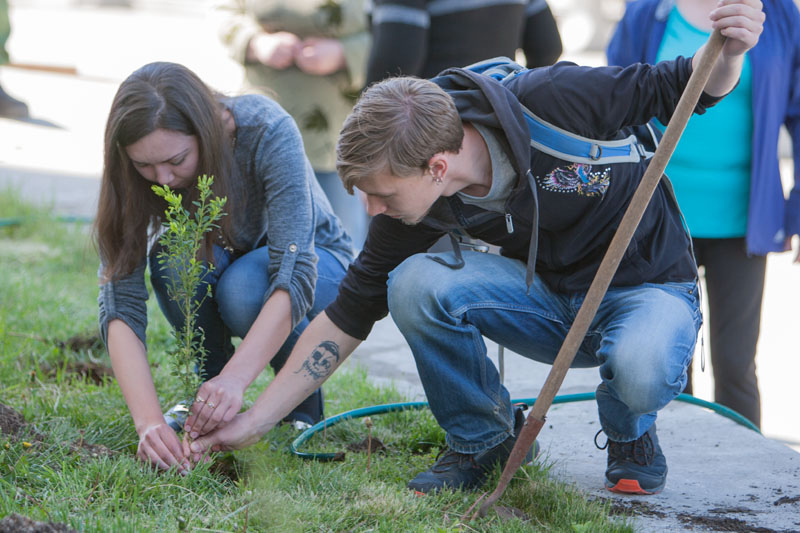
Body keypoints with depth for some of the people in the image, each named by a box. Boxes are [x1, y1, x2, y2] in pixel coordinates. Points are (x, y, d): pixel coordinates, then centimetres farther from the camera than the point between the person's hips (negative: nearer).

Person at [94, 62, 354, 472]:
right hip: (221, 267, 3)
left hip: (314, 261, -2)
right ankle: (209, 385, -8)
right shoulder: (135, 170, -26)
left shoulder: (267, 133, -34)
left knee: (244, 288, -36)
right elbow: (119, 300, -31)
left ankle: (303, 399, -7)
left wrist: (236, 377, -52)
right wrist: (148, 420, -44)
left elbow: (294, 274, -40)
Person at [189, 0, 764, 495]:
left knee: (643, 370, -39)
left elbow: (677, 88, -14)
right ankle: (481, 438, -1)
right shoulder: (415, 208, -15)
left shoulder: (554, 101, -29)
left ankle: (630, 433, 0)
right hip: (547, 295, 3)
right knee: (414, 284, -25)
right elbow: (348, 316, -7)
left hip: (649, 287, -3)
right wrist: (253, 422, -10)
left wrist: (728, 55, -37)